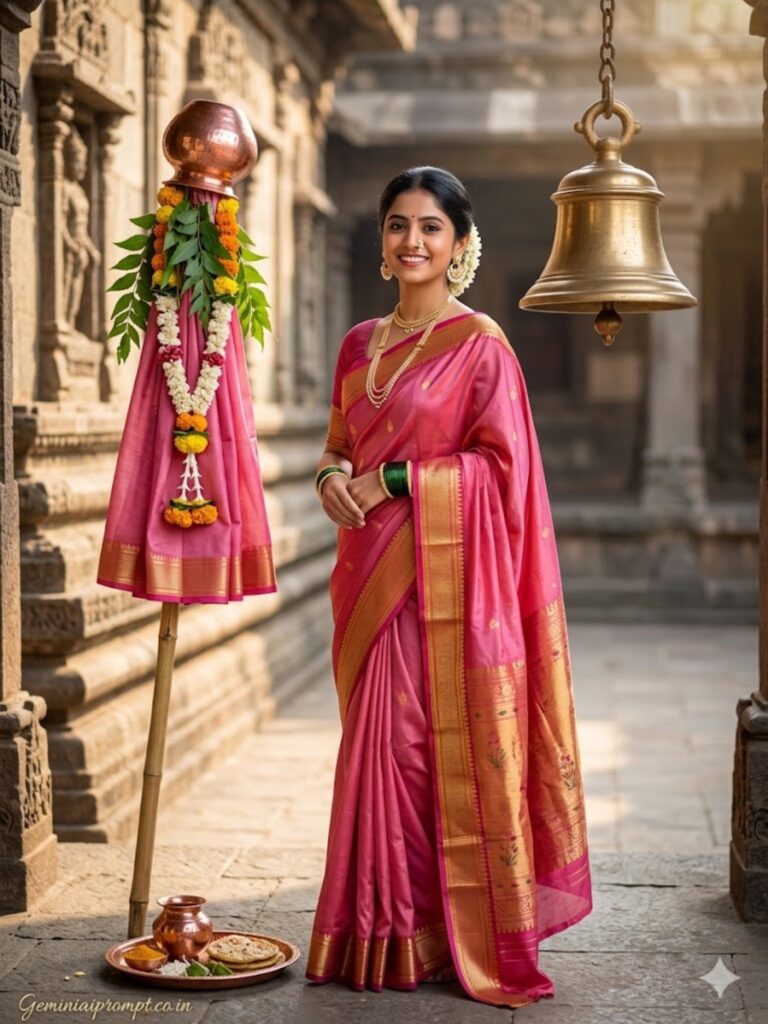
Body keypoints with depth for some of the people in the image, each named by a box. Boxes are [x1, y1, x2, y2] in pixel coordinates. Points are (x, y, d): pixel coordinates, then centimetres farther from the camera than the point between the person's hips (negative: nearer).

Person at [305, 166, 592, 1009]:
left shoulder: (479, 344, -5)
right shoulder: (360, 344, 13)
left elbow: (501, 466, -10)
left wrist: (391, 480, -14)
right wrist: (332, 476, -2)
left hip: (448, 575, -6)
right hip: (373, 576, 6)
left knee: (444, 743, -3)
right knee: (379, 741, 8)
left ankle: (452, 935, 10)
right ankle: (385, 932, 18)